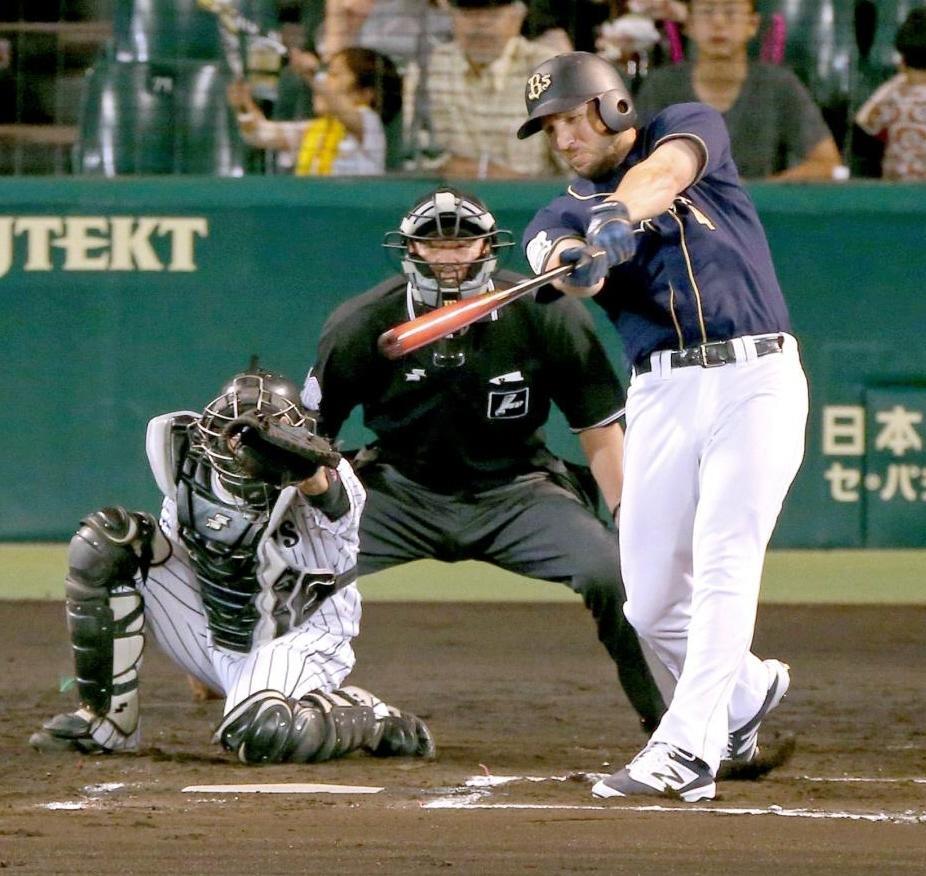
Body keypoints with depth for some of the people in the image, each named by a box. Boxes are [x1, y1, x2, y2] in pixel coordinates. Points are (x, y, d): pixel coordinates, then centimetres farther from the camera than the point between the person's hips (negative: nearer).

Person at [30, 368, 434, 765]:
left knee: (261, 736, -37)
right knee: (103, 541, -12)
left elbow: (321, 486, -51)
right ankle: (106, 721, -4)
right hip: (211, 639, 5)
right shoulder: (193, 463, -14)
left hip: (297, 639, -5)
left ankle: (370, 719, -3)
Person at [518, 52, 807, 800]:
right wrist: (574, 260, -39)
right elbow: (553, 253, -15)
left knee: (722, 564, -15)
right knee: (650, 605, 4)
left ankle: (686, 751, -21)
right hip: (664, 395, 4)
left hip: (757, 380, -4)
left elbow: (666, 169, -19)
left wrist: (621, 211, -40)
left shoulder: (692, 127, 5)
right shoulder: (568, 212, 10)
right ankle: (746, 690, 31)